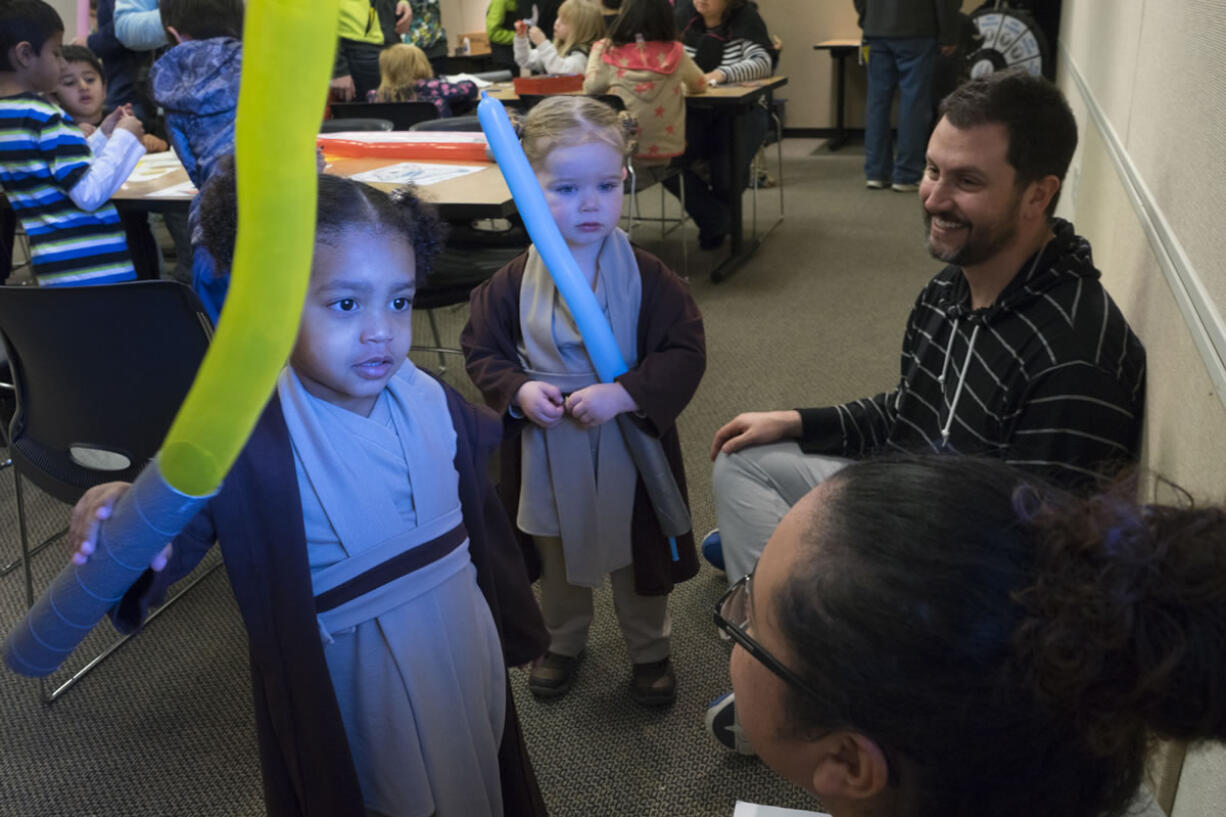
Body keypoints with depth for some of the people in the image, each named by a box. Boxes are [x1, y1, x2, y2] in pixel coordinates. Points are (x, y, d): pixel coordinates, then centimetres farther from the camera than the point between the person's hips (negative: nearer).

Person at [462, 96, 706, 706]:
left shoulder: (647, 277, -14)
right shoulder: (513, 283, -9)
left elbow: (684, 352, -15)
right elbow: (481, 350, 0)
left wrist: (622, 394, -27)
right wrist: (518, 391, -19)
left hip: (628, 446, -1)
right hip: (546, 450, 2)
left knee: (637, 556, 18)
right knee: (558, 557, 23)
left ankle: (649, 651, 43)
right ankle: (564, 642, 49)